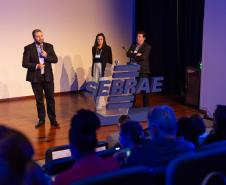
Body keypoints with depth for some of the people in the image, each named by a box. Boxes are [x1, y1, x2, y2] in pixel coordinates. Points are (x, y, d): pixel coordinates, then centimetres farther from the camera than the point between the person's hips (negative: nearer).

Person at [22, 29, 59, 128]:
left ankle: (53, 119, 9)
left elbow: (55, 60, 1)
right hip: (35, 77, -1)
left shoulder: (49, 46, 4)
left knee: (50, 98, 1)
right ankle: (41, 119, 18)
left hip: (48, 77, 1)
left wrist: (46, 56, -16)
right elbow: (25, 63, -7)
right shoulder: (28, 48, -3)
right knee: (39, 99, 7)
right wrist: (36, 66, -21)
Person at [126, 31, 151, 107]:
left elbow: (143, 57, -17)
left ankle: (146, 106, 7)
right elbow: (128, 54, 2)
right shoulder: (133, 45, 14)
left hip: (143, 70, -5)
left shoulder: (147, 47, -3)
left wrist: (133, 55, -7)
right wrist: (136, 55, -13)